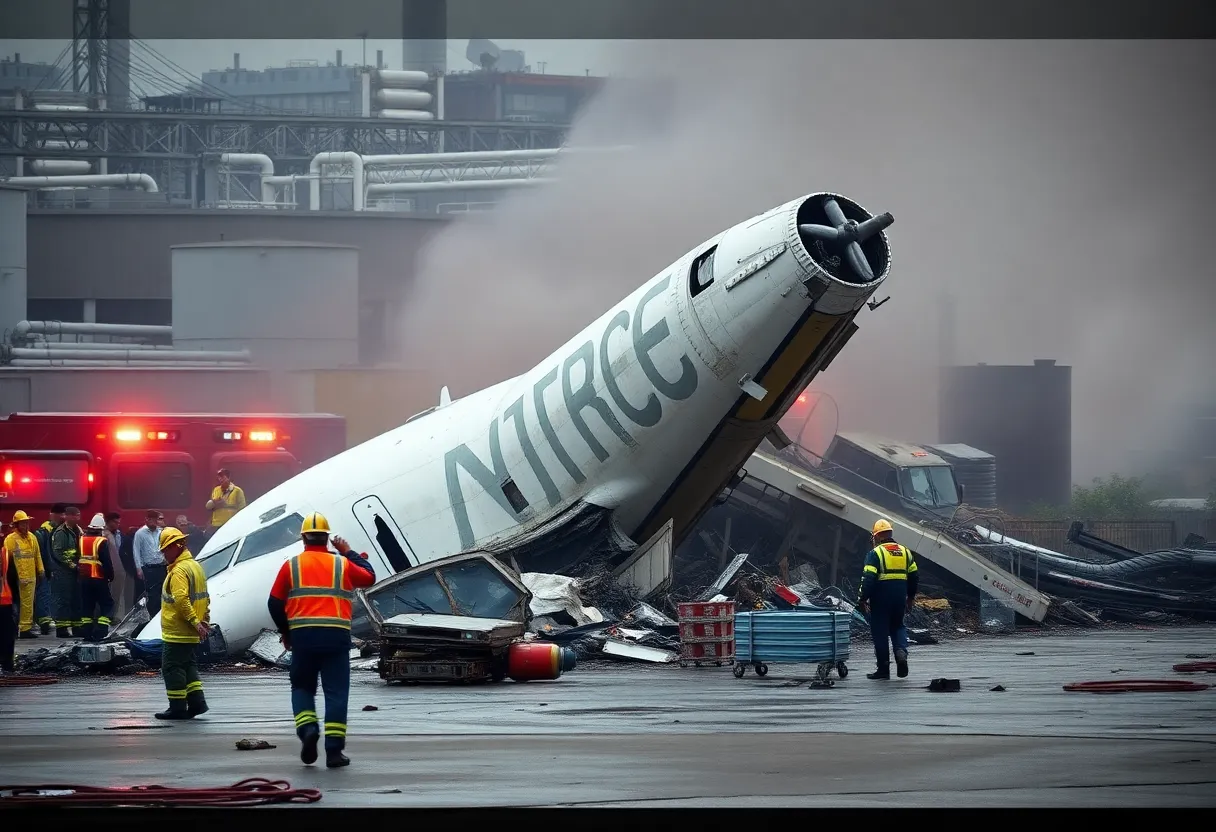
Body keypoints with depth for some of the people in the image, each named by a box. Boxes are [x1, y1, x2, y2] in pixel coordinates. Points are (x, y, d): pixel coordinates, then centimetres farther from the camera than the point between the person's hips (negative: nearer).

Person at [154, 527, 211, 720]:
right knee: (189, 666, 16)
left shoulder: (179, 570, -18)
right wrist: (203, 621, 17)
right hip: (191, 635, 10)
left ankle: (178, 708, -1)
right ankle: (197, 701, 11)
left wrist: (195, 622, -26)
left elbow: (181, 599, -28)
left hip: (176, 632, -10)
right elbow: (204, 598, 18)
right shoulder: (196, 566, 14)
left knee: (172, 668, -2)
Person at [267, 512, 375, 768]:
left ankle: (308, 729, -8)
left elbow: (275, 603, 6)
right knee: (336, 692, 2)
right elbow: (369, 577, 21)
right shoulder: (342, 564, 6)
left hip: (303, 635, 0)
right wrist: (349, 553, 33)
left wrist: (285, 632, 22)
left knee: (302, 687, 17)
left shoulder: (292, 565, 5)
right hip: (336, 636, 0)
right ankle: (334, 751, -2)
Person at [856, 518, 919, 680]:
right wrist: (911, 597, 25)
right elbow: (914, 576, 15)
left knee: (880, 632, 4)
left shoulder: (875, 553, -9)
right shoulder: (905, 552, 10)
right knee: (897, 626, 22)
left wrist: (862, 599, -10)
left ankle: (883, 669, 6)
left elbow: (868, 579, -16)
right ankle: (901, 651, -7)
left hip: (880, 600, -5)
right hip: (900, 598, 5)